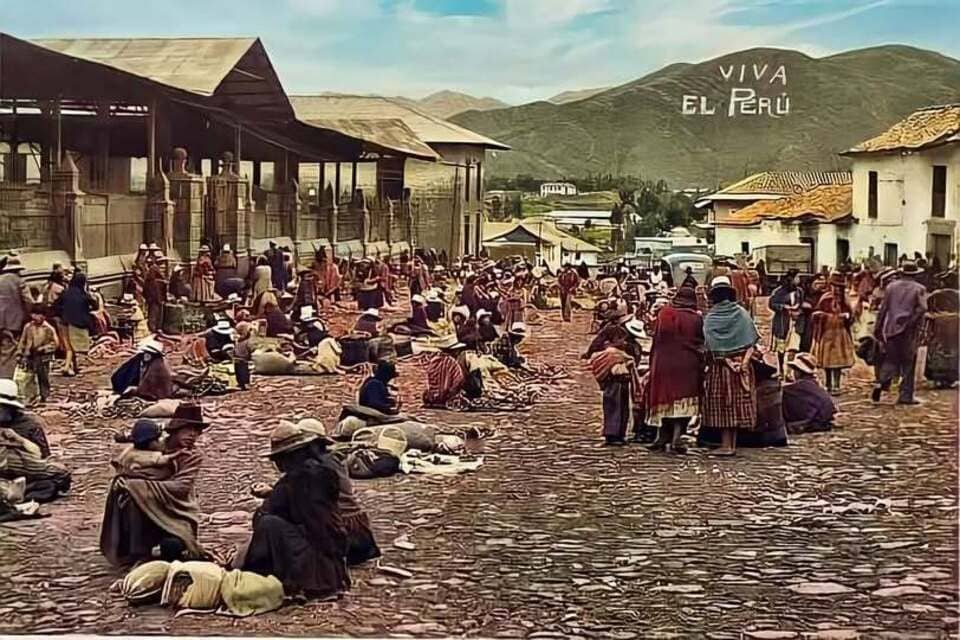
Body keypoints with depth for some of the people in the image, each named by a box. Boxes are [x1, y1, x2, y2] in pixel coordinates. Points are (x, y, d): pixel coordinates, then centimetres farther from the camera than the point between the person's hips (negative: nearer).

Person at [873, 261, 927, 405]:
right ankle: (905, 395, 6)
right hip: (908, 331, -3)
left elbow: (883, 308, 8)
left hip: (890, 329, 3)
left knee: (890, 359, 13)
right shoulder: (919, 289, -1)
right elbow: (922, 308, -15)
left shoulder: (891, 286, 7)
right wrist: (911, 323, -9)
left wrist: (878, 329, 12)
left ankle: (882, 382, -11)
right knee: (908, 363, 6)